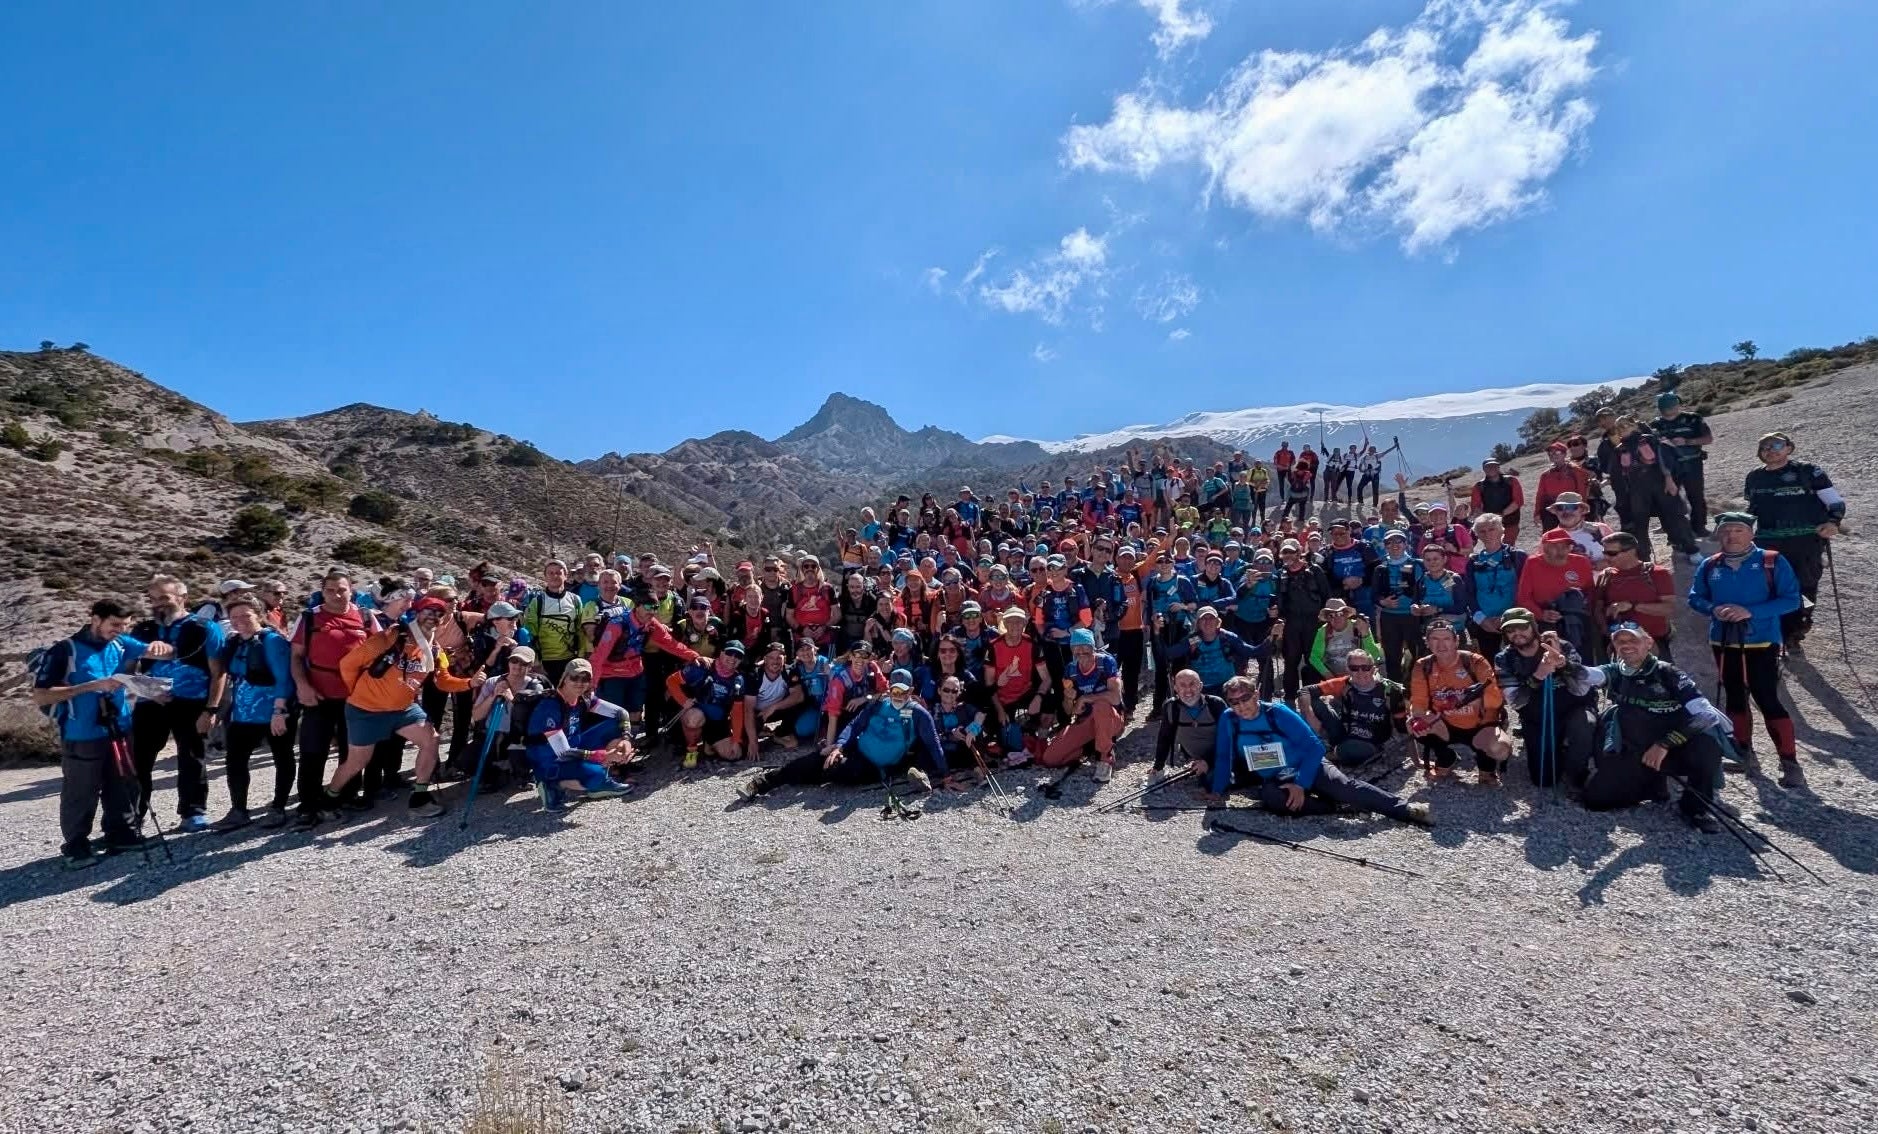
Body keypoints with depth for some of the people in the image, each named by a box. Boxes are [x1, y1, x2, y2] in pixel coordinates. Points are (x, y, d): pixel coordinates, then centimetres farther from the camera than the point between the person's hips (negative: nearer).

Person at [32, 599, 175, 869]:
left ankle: (121, 835, 29)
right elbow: (40, 696, -15)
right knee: (81, 797, 5)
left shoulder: (121, 644, 4)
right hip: (82, 738, -5)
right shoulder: (64, 650, -11)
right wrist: (92, 686, -24)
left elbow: (169, 653, 4)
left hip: (119, 732, 5)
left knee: (124, 789, 15)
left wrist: (160, 646, -20)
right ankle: (75, 846, 20)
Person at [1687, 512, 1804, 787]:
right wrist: (1714, 610, -12)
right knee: (1734, 698, 15)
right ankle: (1741, 748, 29)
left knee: (1767, 700, -8)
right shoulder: (1710, 566, 3)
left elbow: (1791, 599, -10)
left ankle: (1790, 761, 1)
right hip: (1724, 643, 4)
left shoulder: (1773, 562, -7)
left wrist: (1751, 612, -21)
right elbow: (1695, 598, 10)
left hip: (1762, 643, -4)